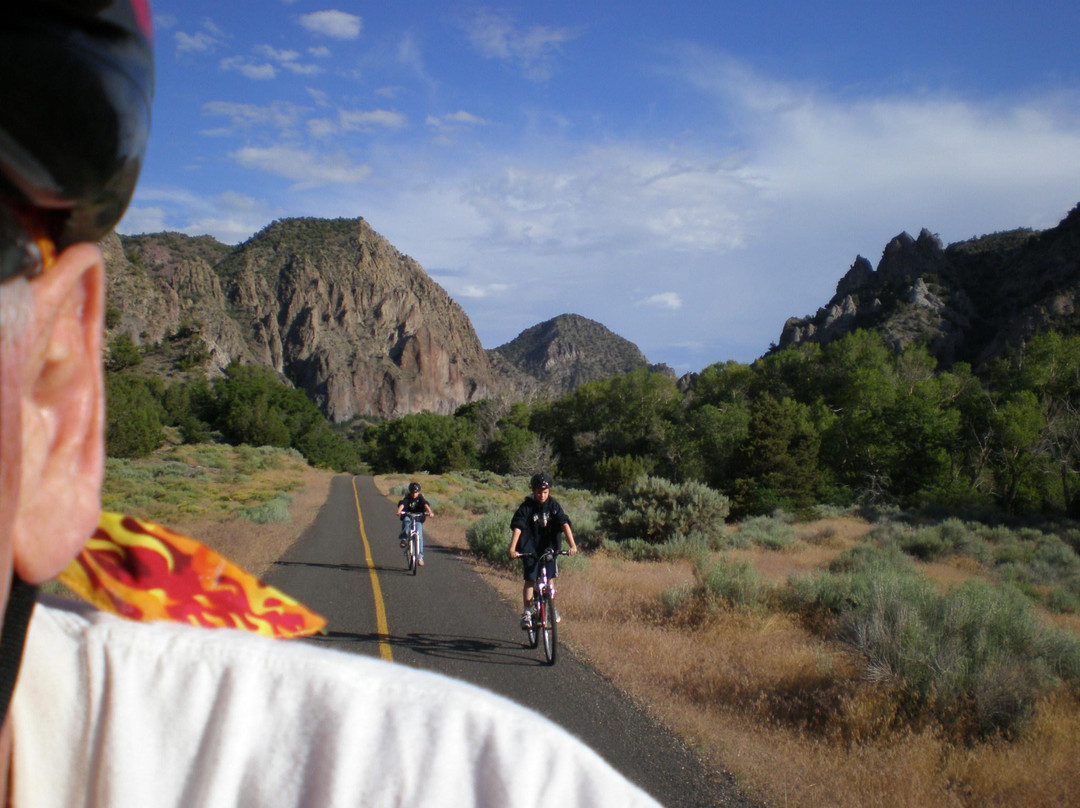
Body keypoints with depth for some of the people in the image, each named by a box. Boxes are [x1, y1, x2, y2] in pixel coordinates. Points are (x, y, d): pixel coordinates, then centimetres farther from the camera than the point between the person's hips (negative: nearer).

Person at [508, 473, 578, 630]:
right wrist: (512, 548, -34)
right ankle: (527, 612, -1)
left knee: (550, 578, 5)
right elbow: (517, 527, -21)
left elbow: (564, 524, -17)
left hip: (549, 547, 2)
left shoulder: (553, 505, -8)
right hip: (529, 548, -2)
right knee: (530, 579, -7)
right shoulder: (526, 507, -12)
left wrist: (572, 544, -29)